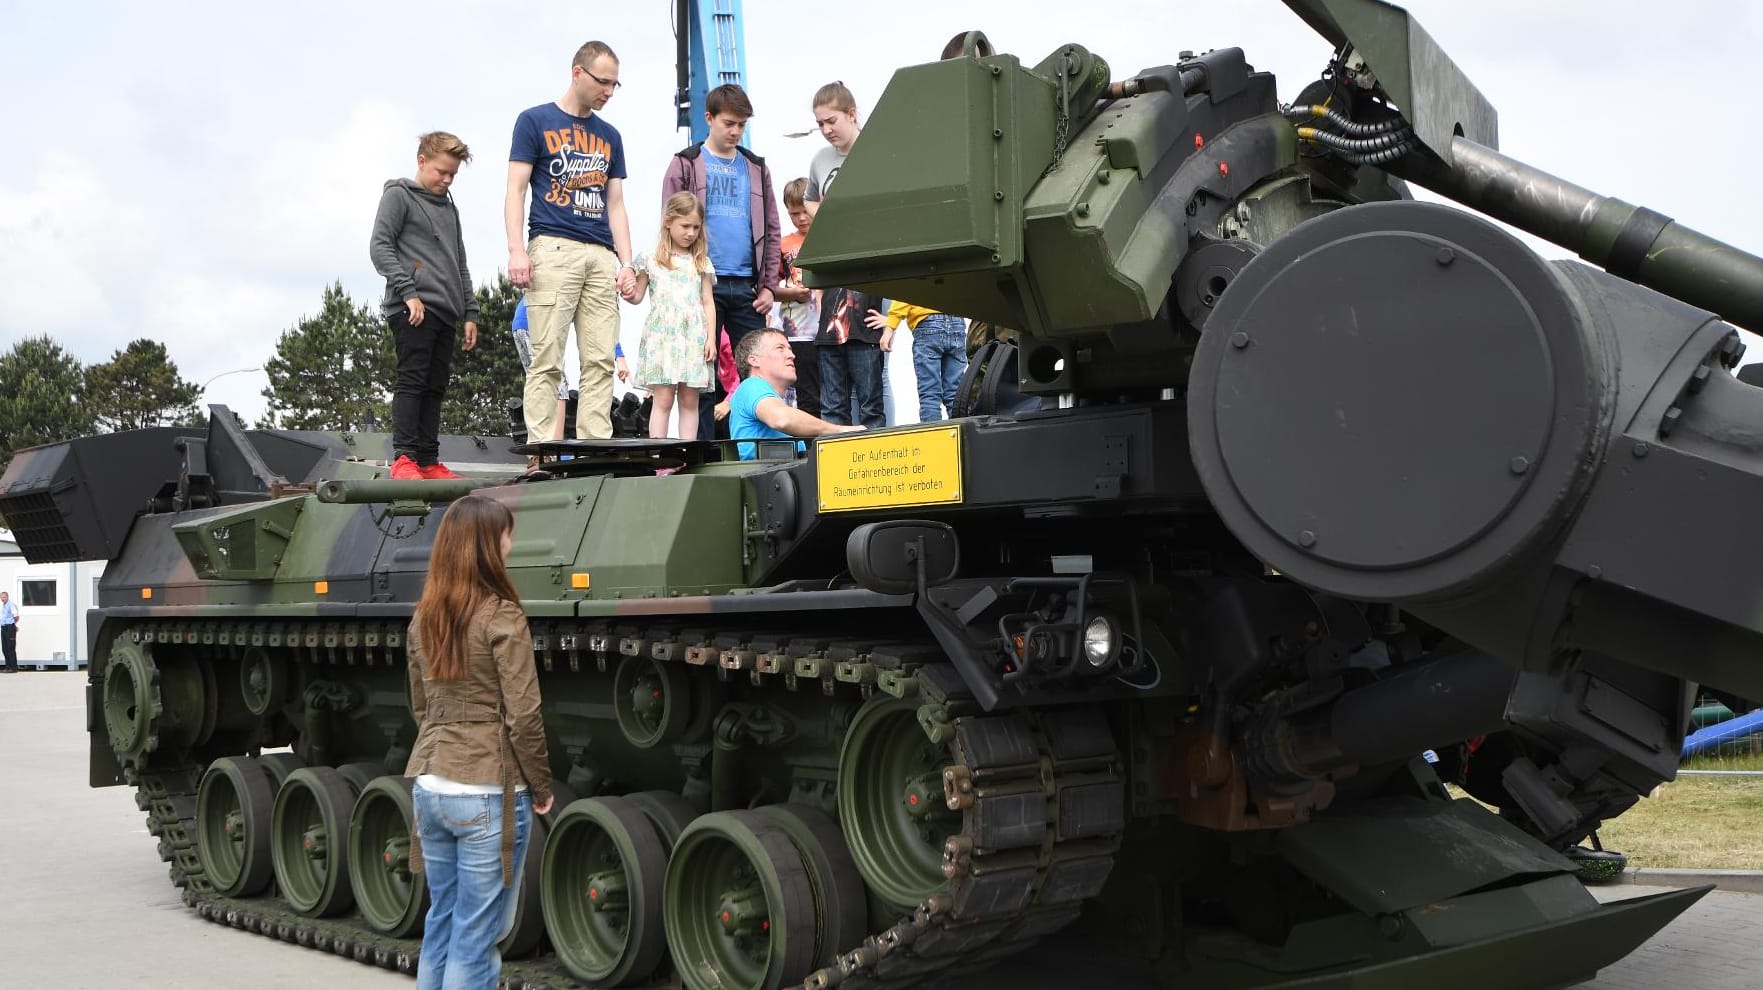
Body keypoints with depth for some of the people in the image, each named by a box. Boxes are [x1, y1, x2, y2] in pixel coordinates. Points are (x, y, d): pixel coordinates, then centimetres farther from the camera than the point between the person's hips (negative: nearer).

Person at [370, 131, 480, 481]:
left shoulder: (449, 207, 25)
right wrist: (407, 291, -16)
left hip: (445, 311, 7)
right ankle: (404, 458, -15)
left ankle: (428, 461, 4)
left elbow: (460, 265, 26)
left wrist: (469, 312, 18)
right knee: (412, 380, -13)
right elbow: (380, 247, -6)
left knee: (435, 387, 4)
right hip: (413, 308, -7)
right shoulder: (399, 195, 5)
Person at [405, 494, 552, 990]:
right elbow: (523, 718, -14)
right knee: (474, 939, 1)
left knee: (440, 924, 17)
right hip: (488, 791, -7)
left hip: (430, 786, 7)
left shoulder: (424, 617, 7)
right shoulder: (501, 616, -14)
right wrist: (541, 788, -3)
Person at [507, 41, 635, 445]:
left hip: (601, 256, 5)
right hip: (553, 248, -5)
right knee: (547, 359, -9)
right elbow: (516, 190, 1)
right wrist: (517, 251, -11)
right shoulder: (535, 121, 6)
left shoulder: (610, 136, 21)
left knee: (600, 361, -1)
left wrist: (626, 263, 9)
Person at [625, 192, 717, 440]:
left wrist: (711, 338, 2)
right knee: (663, 400, -7)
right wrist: (628, 293, -11)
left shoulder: (702, 262, 13)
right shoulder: (651, 259, 7)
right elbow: (638, 296, 12)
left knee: (690, 401, 2)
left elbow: (708, 302, 11)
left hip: (694, 337, 2)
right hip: (662, 334, -2)